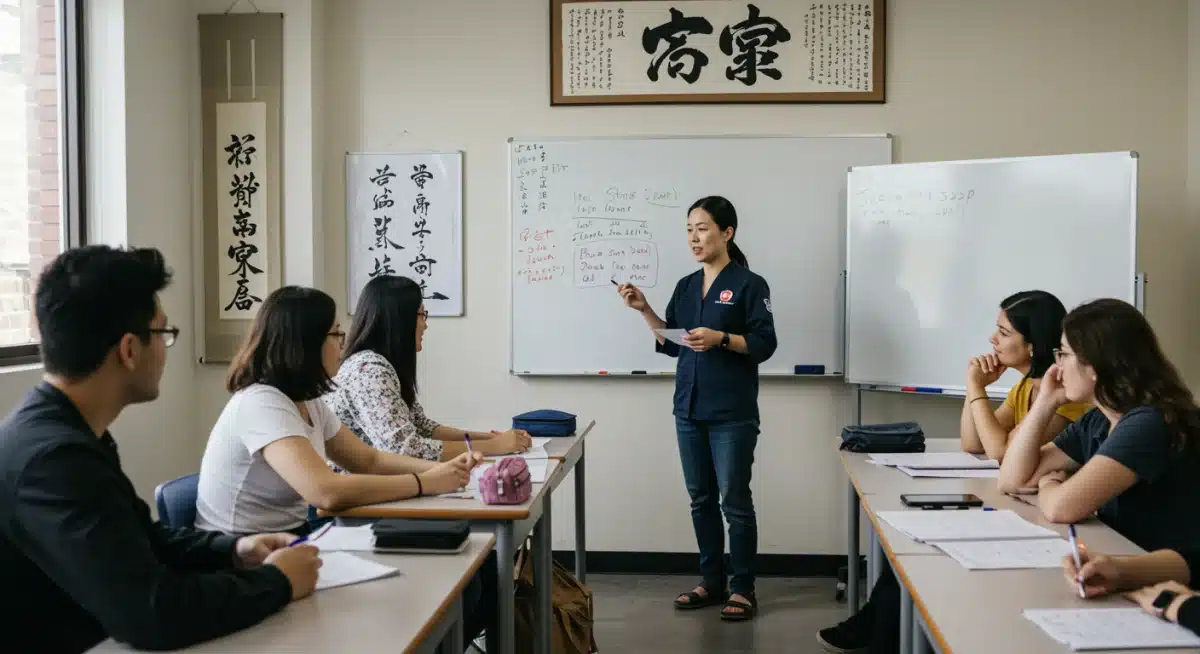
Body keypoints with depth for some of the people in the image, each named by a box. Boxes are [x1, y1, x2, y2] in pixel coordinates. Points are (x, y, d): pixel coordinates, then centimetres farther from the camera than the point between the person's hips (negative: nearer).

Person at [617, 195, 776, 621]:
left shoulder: (749, 284, -7)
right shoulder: (686, 286, 12)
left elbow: (765, 344, -11)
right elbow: (671, 344, 14)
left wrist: (720, 338, -23)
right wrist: (644, 310, 3)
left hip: (732, 414, -6)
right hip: (689, 409, 6)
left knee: (734, 500, 0)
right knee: (700, 499, 12)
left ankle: (743, 588, 11)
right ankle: (712, 582, 23)